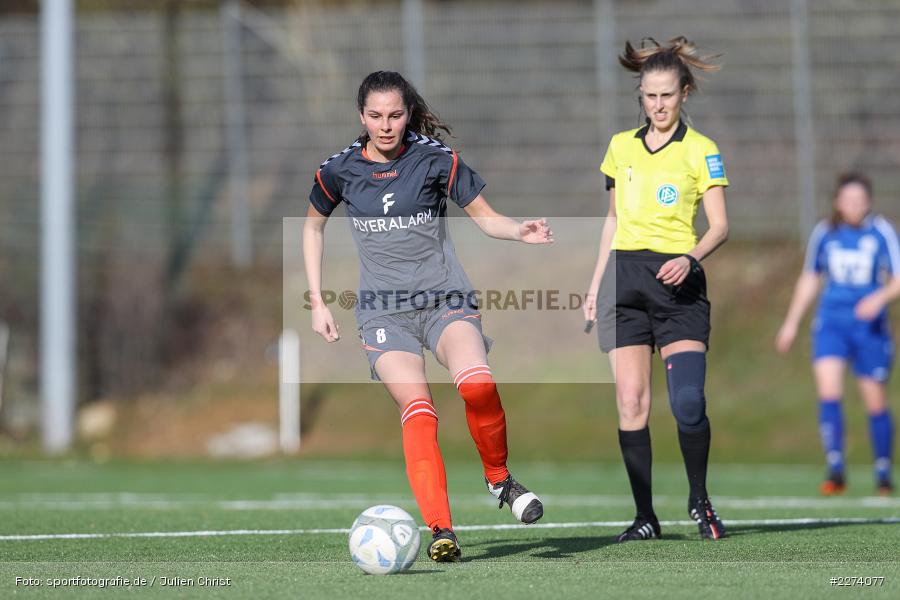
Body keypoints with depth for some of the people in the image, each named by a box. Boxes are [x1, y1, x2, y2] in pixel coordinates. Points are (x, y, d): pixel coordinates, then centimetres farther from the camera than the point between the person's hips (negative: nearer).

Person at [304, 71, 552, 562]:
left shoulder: (436, 159, -1)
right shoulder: (339, 170, 3)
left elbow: (485, 217, 6)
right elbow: (313, 225, 21)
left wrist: (522, 232, -16)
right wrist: (317, 302, 16)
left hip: (444, 299, -1)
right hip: (384, 313, 1)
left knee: (477, 384, -29)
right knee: (417, 408, -22)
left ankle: (498, 476, -3)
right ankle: (440, 531, -22)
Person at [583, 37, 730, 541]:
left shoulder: (700, 150, -1)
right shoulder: (621, 146, 13)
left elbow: (720, 225, -4)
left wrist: (691, 257, -23)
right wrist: (596, 286, 17)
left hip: (678, 284, -4)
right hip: (625, 281, 4)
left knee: (688, 402, -15)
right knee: (631, 401, -3)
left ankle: (700, 501, 6)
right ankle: (645, 515, 1)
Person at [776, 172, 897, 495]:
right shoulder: (824, 233, 4)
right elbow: (809, 279, 18)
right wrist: (791, 323, 20)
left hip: (870, 324, -2)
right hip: (831, 321, 2)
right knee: (828, 392, -17)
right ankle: (835, 470, -18)